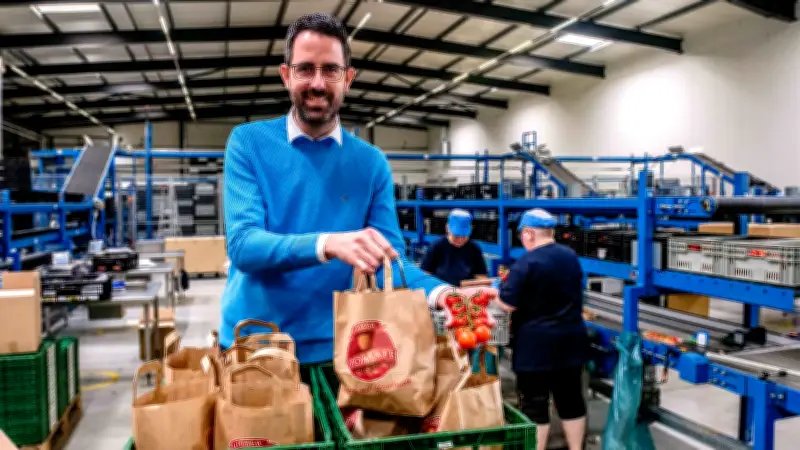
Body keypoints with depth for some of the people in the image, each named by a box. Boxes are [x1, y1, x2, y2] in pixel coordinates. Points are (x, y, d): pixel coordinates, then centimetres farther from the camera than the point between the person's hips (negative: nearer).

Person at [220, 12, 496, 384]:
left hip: (330, 350, 1)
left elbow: (390, 258, -6)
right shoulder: (249, 142, -6)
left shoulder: (371, 163, -1)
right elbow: (243, 244, -18)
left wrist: (440, 292, -27)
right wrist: (326, 244, -35)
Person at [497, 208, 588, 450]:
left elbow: (508, 304, -16)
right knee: (571, 399, 15)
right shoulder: (571, 257, 7)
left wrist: (501, 289, 4)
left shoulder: (526, 263, -16)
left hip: (536, 344, -7)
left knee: (534, 405, 3)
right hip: (571, 339, 7)